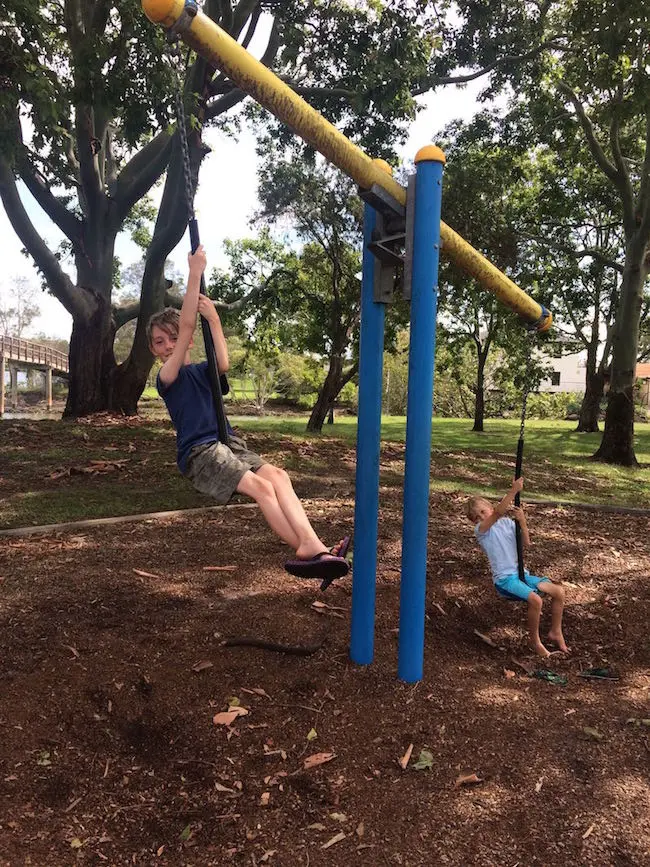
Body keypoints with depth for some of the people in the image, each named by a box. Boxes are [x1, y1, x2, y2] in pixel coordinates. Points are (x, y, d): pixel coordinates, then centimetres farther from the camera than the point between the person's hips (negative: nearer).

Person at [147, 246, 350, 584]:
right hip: (199, 453, -5)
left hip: (228, 443, 5)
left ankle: (313, 546, -35)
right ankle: (307, 550, -28)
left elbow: (223, 364, -8)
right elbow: (187, 328, -11)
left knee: (277, 475, -21)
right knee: (261, 486, -25)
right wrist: (195, 274, -15)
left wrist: (214, 319, -18)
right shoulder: (167, 377, 2)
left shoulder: (202, 371, 19)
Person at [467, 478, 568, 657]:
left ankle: (555, 633, 15)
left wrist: (522, 521, -9)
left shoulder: (508, 522, 12)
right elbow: (498, 512, -25)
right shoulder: (480, 529, -7)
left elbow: (526, 543, 4)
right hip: (504, 579, -6)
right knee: (535, 599, -29)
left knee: (559, 591, -5)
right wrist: (514, 490, -30)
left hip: (520, 573, 6)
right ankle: (535, 641, -5)